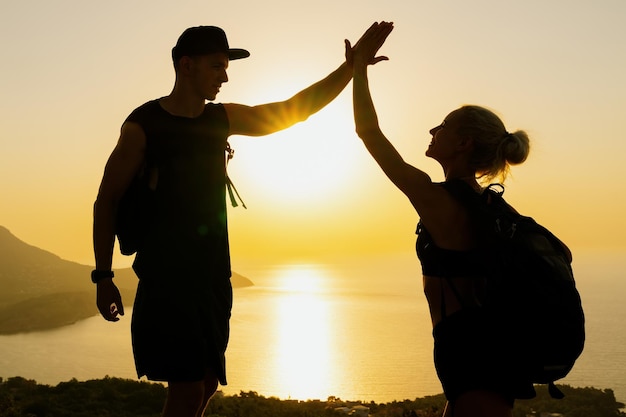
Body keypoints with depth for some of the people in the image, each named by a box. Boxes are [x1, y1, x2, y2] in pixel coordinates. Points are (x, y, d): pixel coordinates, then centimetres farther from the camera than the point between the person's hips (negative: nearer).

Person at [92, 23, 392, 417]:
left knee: (207, 383, 13)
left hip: (213, 277, 6)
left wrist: (351, 65, 6)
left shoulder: (222, 118, 8)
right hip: (166, 278, -6)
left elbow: (295, 109, 13)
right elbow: (107, 201, -3)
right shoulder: (143, 126, -8)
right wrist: (103, 276, -6)